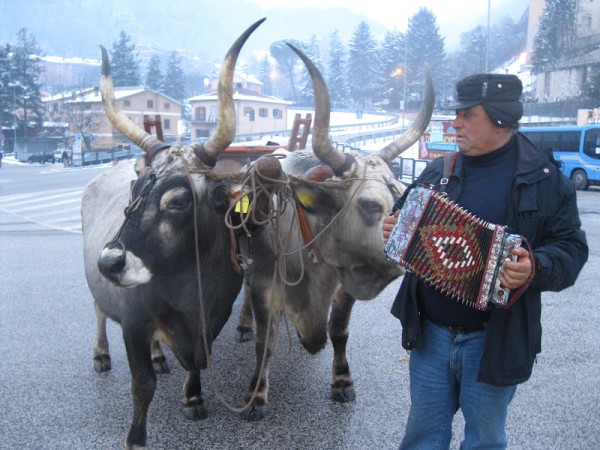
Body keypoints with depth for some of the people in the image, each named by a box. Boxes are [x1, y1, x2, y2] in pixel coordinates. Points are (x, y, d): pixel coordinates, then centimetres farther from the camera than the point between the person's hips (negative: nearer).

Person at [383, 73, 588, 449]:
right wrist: (392, 231, -8)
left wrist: (535, 269, -29)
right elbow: (403, 218, 15)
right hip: (430, 332, 3)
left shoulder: (544, 179, -6)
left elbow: (571, 248, -9)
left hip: (496, 340, -3)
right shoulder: (438, 172, 5)